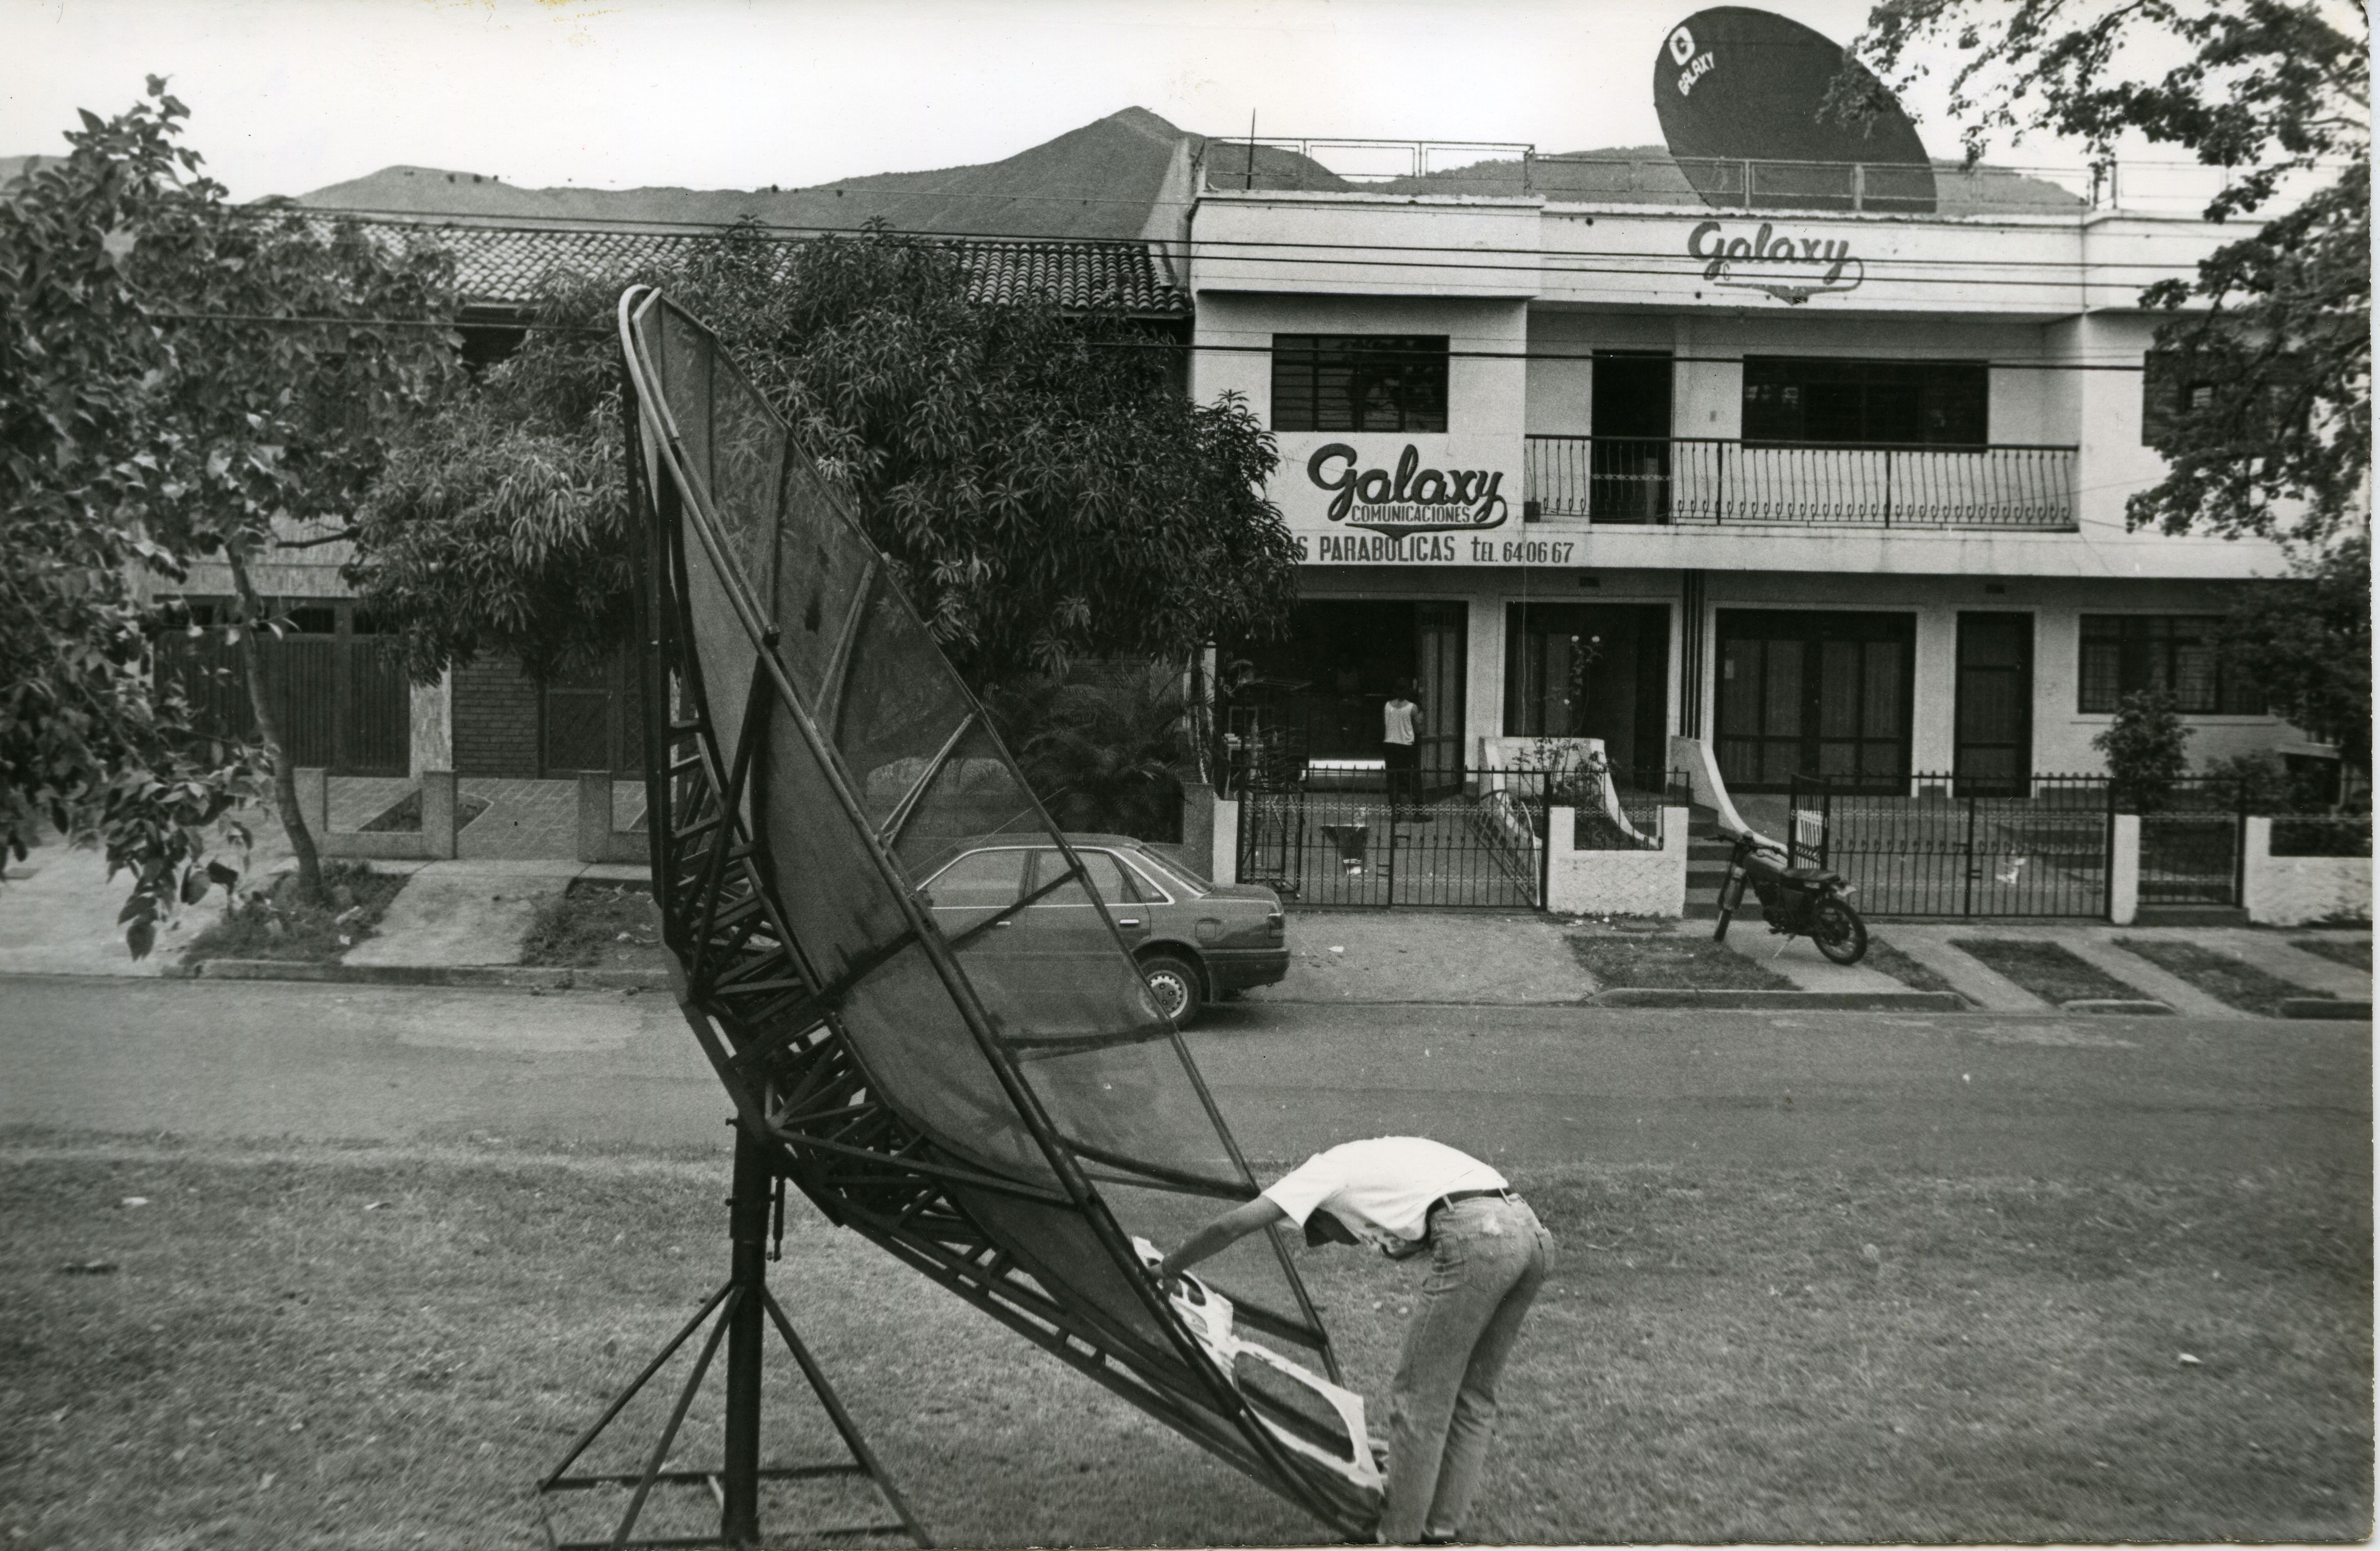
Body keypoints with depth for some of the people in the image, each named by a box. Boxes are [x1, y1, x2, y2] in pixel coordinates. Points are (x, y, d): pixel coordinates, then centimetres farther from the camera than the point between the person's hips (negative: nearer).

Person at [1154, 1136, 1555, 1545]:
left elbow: (1233, 1225, 9)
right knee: (1472, 1397, 19)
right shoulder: (1381, 1157, 36)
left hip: (1477, 1238, -8)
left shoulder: (1327, 1167, 15)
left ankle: (1401, 1537, 13)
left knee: (1419, 1398, 5)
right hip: (1532, 1231, 8)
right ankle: (1443, 1529, 26)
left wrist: (1169, 1269, 19)